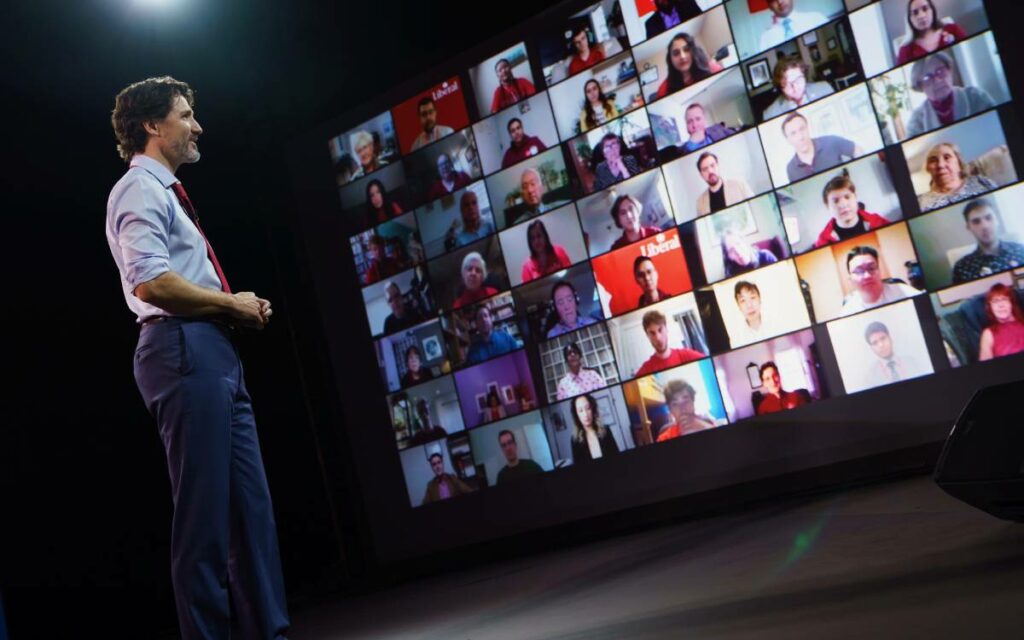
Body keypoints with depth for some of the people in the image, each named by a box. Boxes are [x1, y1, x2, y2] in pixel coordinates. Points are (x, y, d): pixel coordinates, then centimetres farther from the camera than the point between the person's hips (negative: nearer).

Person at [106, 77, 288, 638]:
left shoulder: (167, 192, 25)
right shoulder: (141, 188, -6)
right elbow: (151, 282, -20)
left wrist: (238, 308, 10)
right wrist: (233, 303, -10)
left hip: (212, 352, 10)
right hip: (184, 350, -10)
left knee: (250, 503, 10)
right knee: (204, 509, -7)